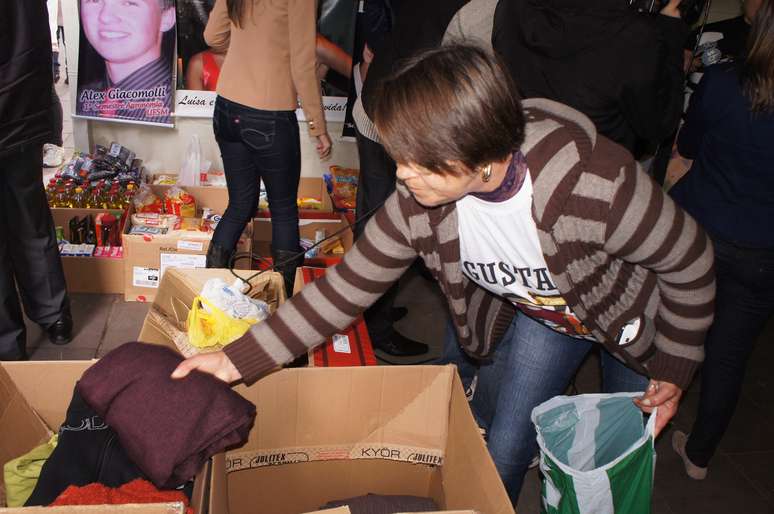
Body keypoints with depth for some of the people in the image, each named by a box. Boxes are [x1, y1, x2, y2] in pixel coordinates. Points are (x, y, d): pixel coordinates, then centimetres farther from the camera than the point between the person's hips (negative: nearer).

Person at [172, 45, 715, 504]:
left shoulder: (598, 186, -43)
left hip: (628, 310, -2)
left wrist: (674, 366, -12)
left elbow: (690, 263, -25)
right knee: (506, 445, 4)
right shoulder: (418, 203, -29)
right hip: (534, 307, 2)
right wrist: (238, 359, -24)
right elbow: (345, 287, -19)